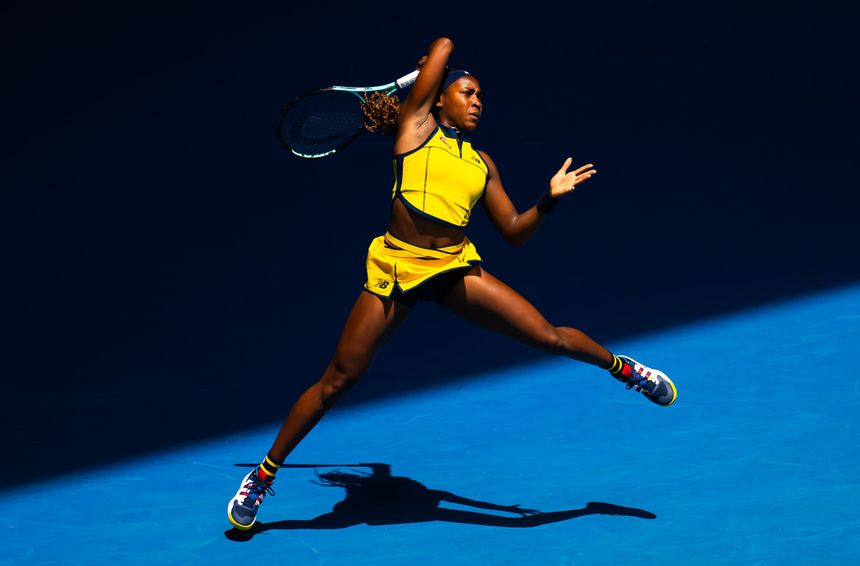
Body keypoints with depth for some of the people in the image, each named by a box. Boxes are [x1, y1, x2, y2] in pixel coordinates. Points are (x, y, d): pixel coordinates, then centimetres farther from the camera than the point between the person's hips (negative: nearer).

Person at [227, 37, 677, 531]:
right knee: (337, 381, -3)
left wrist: (550, 199, 1)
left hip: (456, 268, 4)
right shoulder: (417, 124, 3)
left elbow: (515, 232, 13)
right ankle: (264, 475, 12)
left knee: (549, 337, -4)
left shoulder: (482, 163, 15)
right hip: (396, 266, -4)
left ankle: (623, 368, 27)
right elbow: (443, 45, 5)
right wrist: (431, 69, 23)